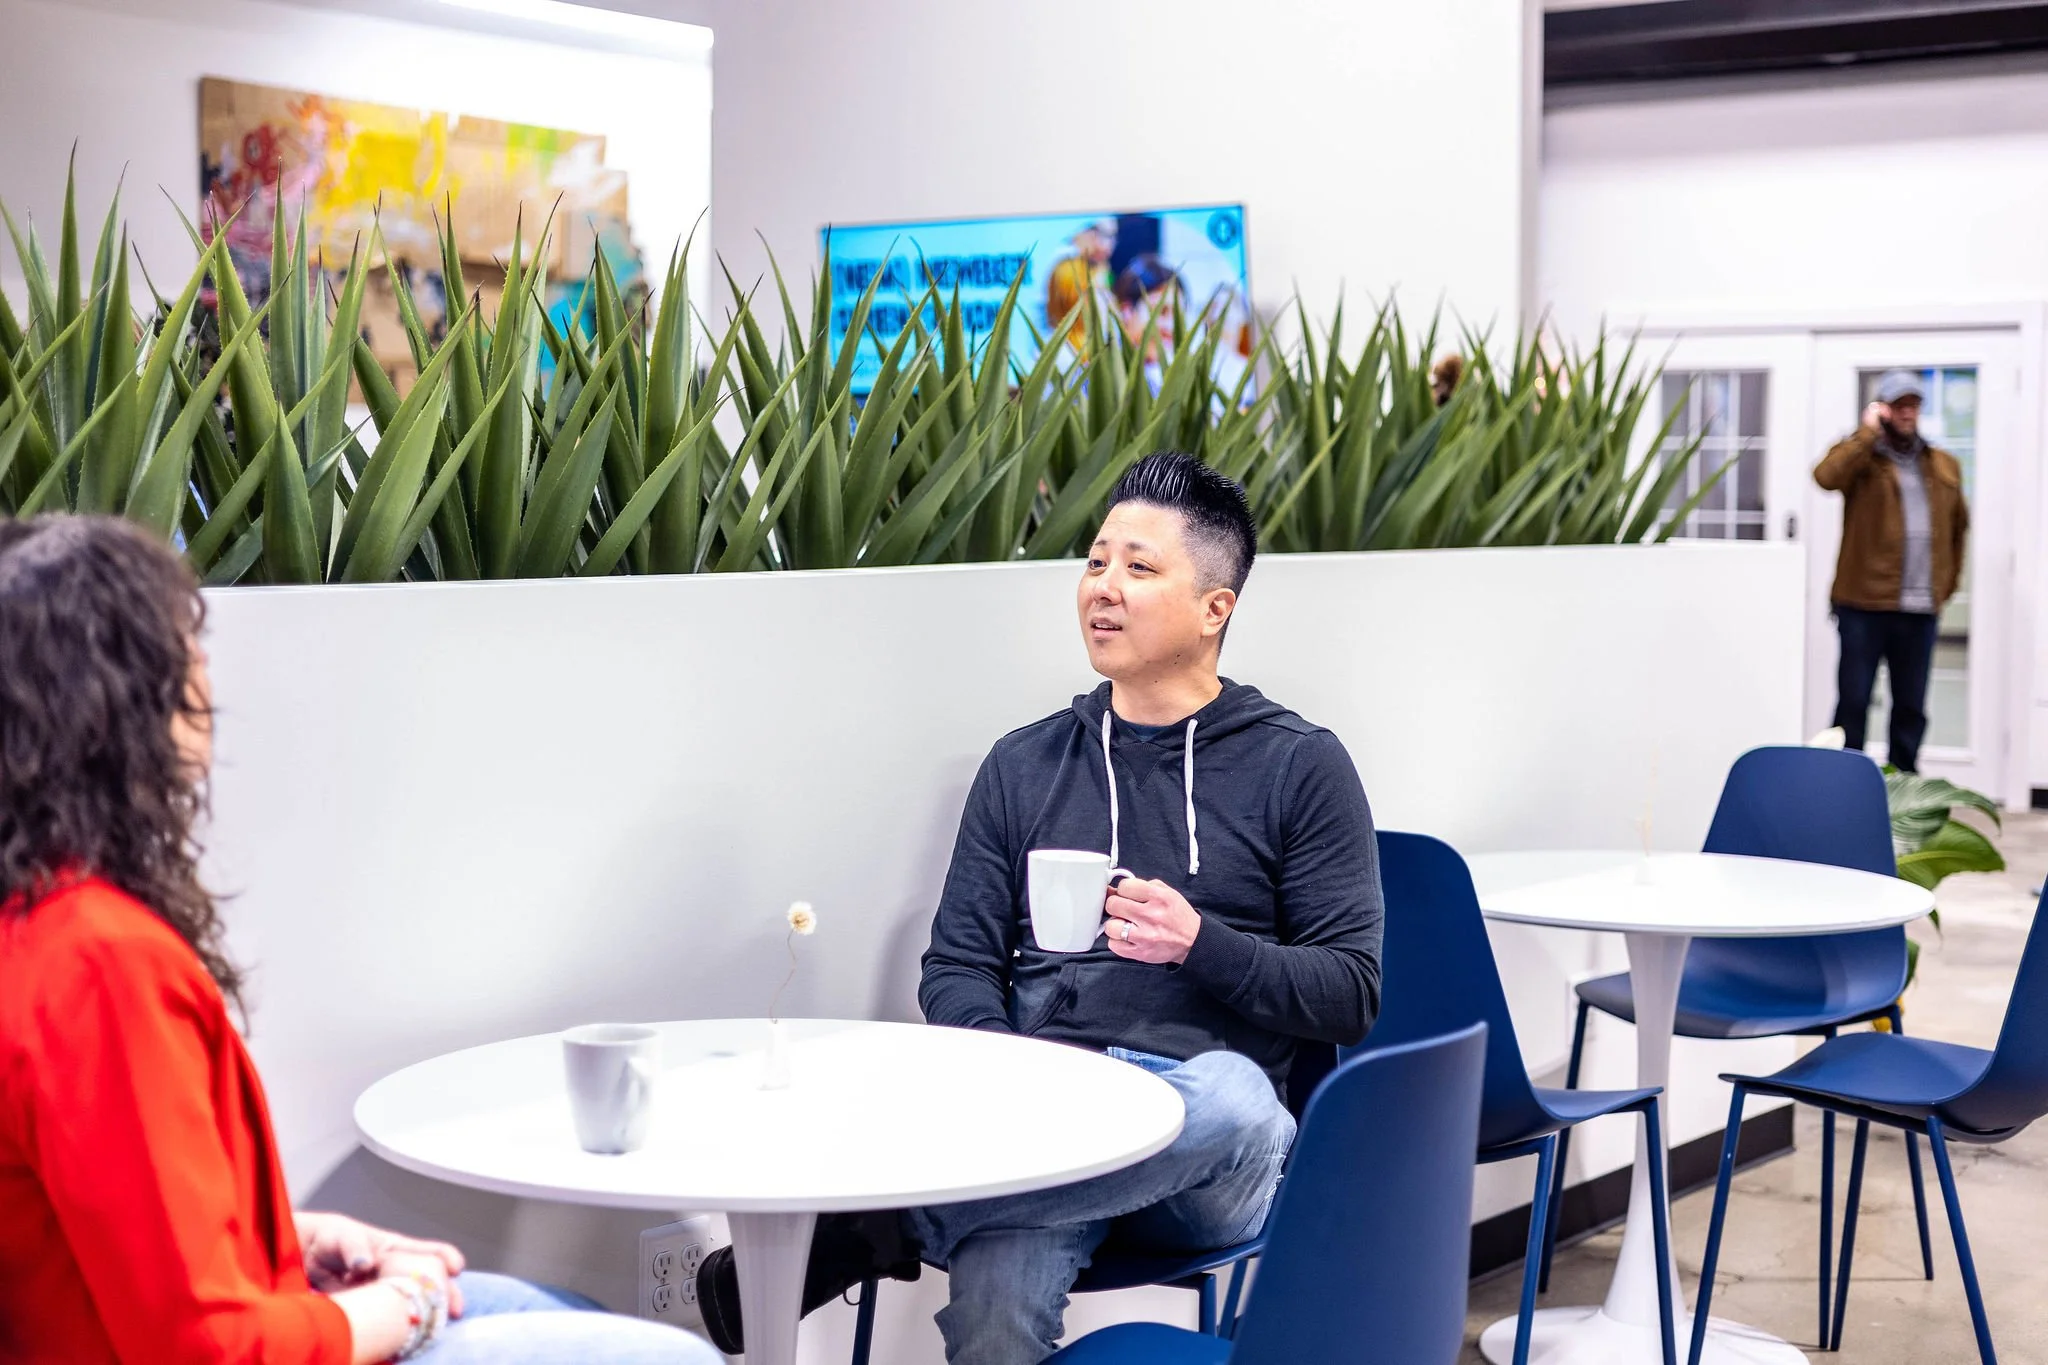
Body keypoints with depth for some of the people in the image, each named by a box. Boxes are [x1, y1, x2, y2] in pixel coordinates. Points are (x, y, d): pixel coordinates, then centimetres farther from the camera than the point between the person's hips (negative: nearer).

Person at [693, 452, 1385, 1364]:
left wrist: (1200, 945, -12)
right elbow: (956, 967, 16)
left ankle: (874, 1231, -37)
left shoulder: (1299, 767, 10)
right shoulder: (1024, 766, 19)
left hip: (1206, 1143, 0)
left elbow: (1350, 995, 6)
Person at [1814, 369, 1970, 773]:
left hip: (1921, 609, 4)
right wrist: (1868, 432, -17)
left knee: (1911, 706, 9)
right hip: (1865, 603, -4)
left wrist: (1948, 581, 17)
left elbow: (1958, 526, 25)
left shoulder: (1944, 466, 14)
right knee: (1853, 701, -2)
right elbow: (1827, 476, -23)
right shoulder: (1861, 456, 0)